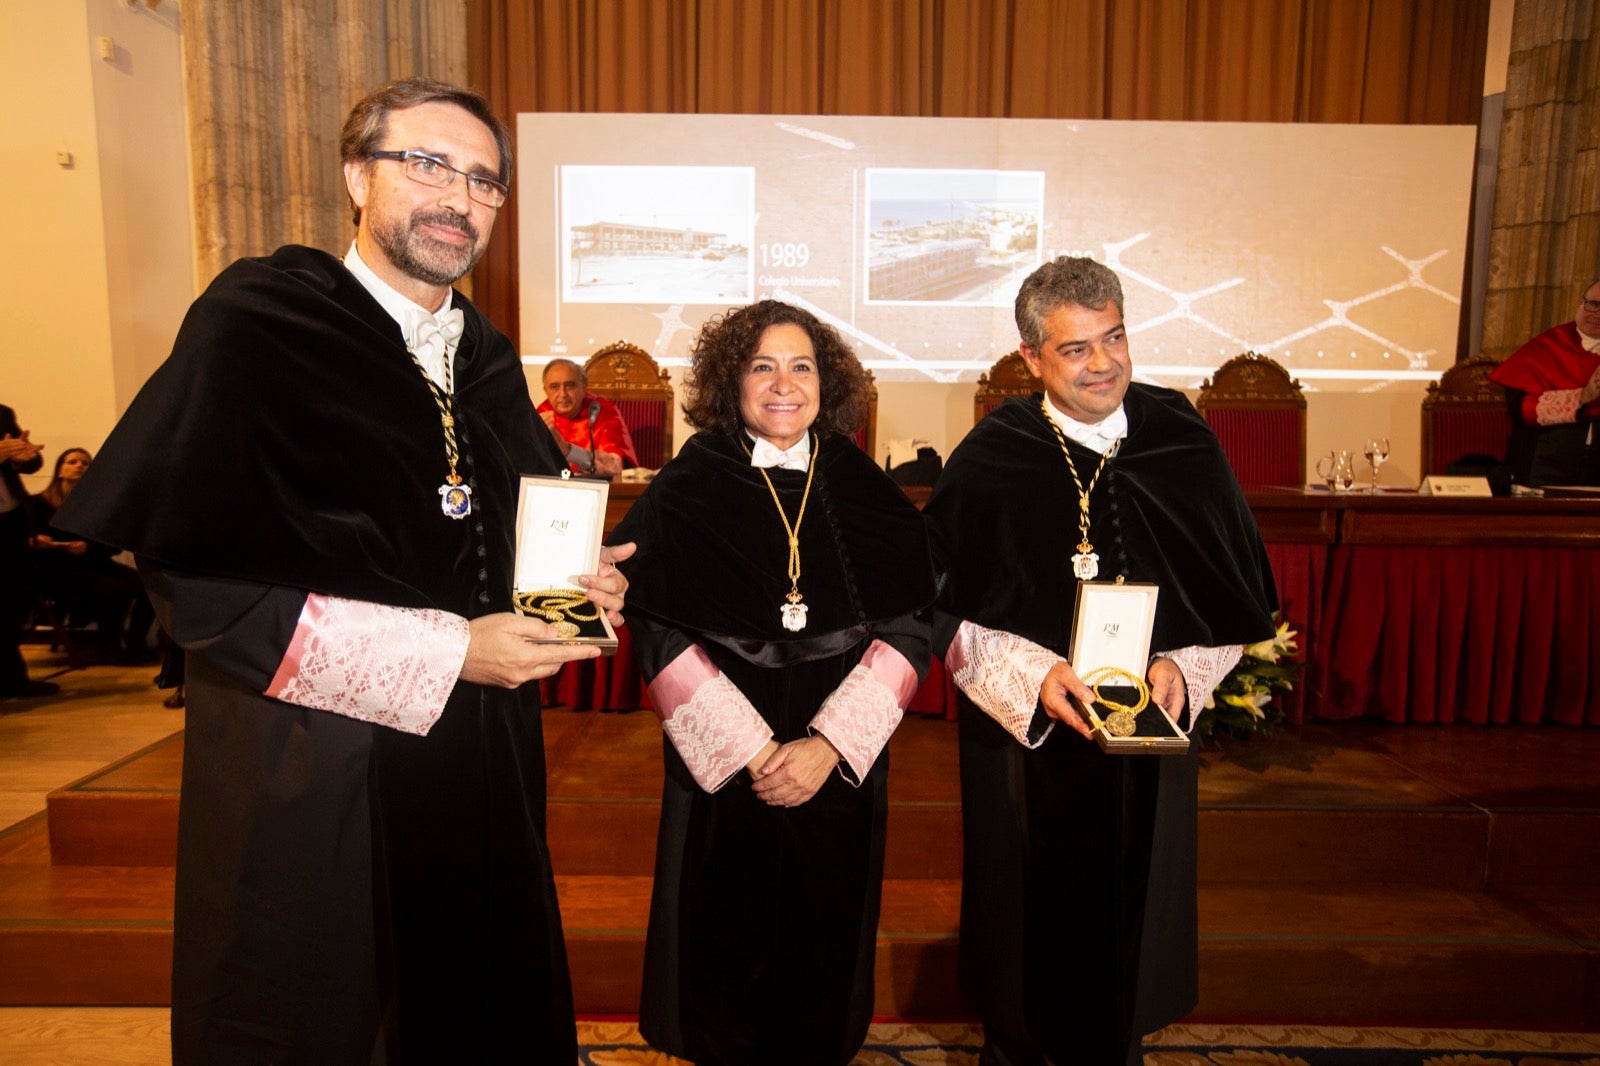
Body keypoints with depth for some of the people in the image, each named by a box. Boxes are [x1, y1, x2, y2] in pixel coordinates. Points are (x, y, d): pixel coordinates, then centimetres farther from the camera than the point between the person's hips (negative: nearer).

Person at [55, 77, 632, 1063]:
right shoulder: (257, 322, -10)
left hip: (484, 763, 6)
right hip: (313, 770, -5)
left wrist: (577, 581, -5)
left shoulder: (489, 360, 9)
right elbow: (196, 578, -17)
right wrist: (448, 653, -19)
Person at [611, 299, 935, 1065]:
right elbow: (661, 638, -9)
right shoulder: (685, 493, -4)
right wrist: (752, 751, -14)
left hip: (839, 767, 2)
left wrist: (827, 745, -13)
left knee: (824, 935, 14)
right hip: (719, 769, -1)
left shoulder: (866, 496, 0)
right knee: (727, 936, 12)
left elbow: (907, 630, -3)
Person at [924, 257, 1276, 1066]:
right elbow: (942, 605, -7)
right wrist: (1032, 673, -20)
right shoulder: (990, 460, -10)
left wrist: (1183, 669, -12)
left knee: (1130, 906, 17)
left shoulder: (1185, 446, -3)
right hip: (1023, 733, -2)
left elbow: (1240, 595, 4)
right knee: (1029, 912, 13)